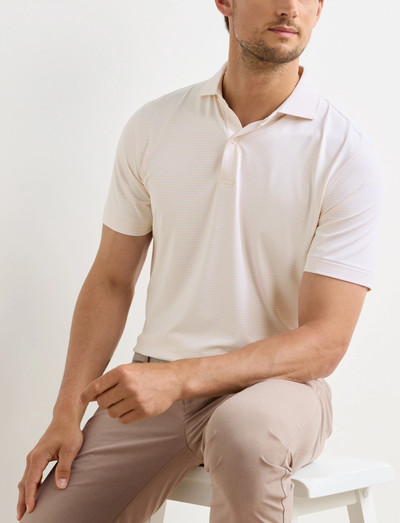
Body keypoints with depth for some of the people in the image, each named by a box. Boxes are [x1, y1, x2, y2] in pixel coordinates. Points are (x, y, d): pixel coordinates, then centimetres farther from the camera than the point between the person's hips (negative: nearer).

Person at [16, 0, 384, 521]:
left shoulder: (347, 154, -9)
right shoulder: (152, 126, 4)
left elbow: (325, 342, -13)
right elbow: (111, 282, 9)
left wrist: (180, 377, -25)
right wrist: (67, 412, -3)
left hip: (276, 385, -3)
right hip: (151, 385, 3)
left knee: (245, 430, -38)